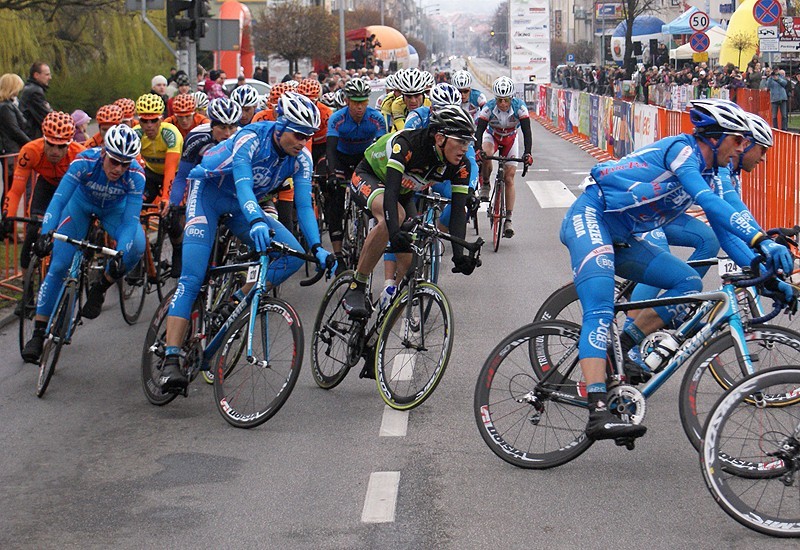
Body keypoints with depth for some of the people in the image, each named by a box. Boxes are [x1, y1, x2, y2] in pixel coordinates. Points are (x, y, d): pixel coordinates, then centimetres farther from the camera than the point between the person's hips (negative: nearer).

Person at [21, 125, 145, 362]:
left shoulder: (136, 175, -33)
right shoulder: (85, 162, -35)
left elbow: (130, 219, -31)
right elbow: (58, 199, -35)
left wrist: (120, 255, -44)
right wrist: (46, 234, -48)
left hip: (114, 209, 0)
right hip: (81, 205, 0)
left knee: (137, 245, -30)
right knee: (58, 266, -11)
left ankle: (99, 289, -6)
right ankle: (38, 333, -2)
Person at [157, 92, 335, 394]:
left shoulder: (301, 159, -12)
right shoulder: (251, 138, -28)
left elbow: (304, 205, -13)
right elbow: (243, 184, -41)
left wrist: (317, 248, -27)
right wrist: (256, 222, -59)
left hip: (242, 206, 6)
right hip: (208, 192, -6)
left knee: (293, 255, -15)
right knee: (192, 279, -20)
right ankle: (171, 361, -26)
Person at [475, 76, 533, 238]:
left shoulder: (520, 107, -30)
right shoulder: (488, 108, -30)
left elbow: (527, 132, -33)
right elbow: (479, 131, -34)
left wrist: (527, 153, -48)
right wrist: (478, 150, -52)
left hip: (510, 140, 0)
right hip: (492, 136, 0)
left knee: (509, 179, -6)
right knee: (485, 155, -36)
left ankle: (508, 219, -3)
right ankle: (485, 185, -9)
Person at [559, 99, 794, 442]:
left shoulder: (707, 175, 14)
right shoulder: (682, 149, -13)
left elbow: (724, 227, 14)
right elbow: (709, 202, -29)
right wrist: (761, 241, -38)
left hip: (621, 240, 10)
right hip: (589, 218, -10)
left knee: (688, 283, -1)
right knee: (601, 311, -27)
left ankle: (622, 349, 3)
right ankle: (598, 413, -39)